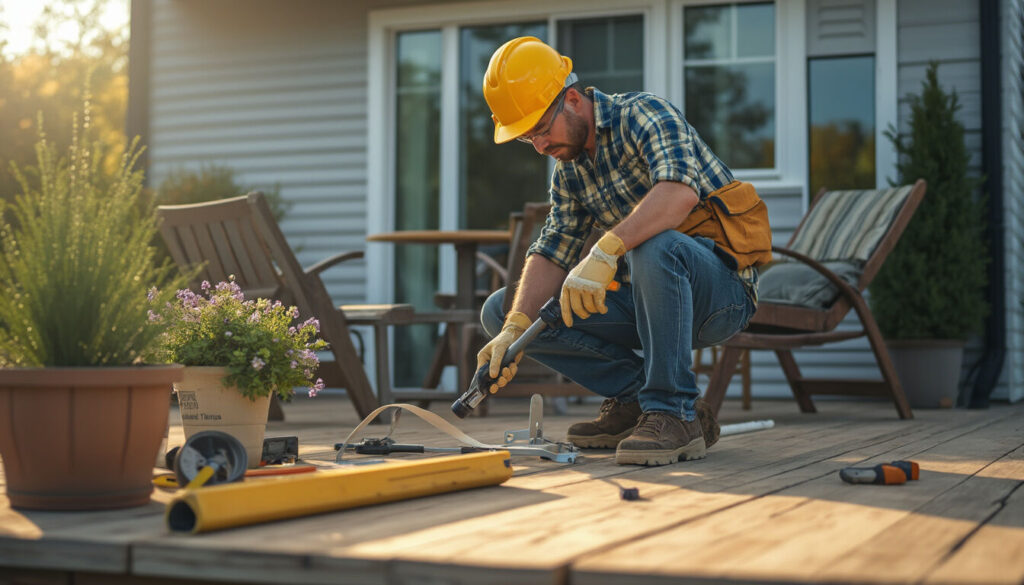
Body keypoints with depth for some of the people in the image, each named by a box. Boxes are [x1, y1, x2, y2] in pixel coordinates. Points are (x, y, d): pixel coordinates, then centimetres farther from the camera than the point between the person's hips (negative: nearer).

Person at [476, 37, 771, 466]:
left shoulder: (642, 114, -14)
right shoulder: (568, 169, 10)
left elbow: (681, 190, -34)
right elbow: (553, 251, 2)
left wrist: (605, 251, -44)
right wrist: (514, 328, -15)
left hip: (722, 289, -7)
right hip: (649, 298, 8)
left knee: (654, 246, -41)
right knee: (500, 310, -1)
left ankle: (674, 415, -27)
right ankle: (635, 397, -3)